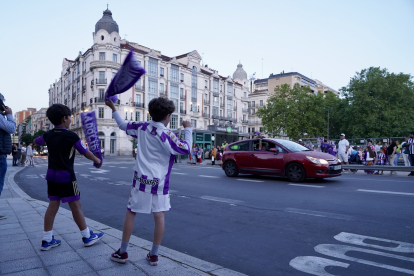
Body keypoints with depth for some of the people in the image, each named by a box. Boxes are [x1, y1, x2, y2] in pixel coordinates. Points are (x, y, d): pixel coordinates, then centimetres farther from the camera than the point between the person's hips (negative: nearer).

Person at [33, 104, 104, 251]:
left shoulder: (48, 135, 5)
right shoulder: (71, 136, -14)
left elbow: (36, 141, 26)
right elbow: (85, 152, -7)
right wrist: (97, 160, 9)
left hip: (51, 175, 7)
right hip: (66, 176, -7)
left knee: (53, 205, 12)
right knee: (76, 206, 1)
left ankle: (47, 240, 17)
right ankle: (87, 237, 12)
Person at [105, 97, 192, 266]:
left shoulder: (141, 127, 1)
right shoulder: (166, 134, -13)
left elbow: (122, 125, 16)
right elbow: (186, 149, -13)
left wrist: (113, 108, 30)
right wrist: (188, 129, -2)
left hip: (141, 179, 4)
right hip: (159, 182, -3)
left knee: (130, 213, 13)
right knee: (159, 216, 7)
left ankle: (122, 253, 21)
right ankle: (153, 255, 14)